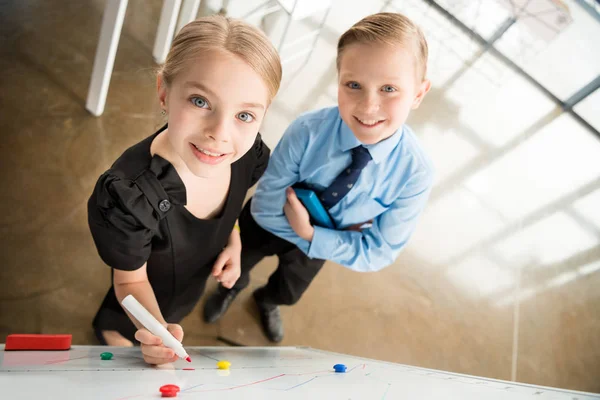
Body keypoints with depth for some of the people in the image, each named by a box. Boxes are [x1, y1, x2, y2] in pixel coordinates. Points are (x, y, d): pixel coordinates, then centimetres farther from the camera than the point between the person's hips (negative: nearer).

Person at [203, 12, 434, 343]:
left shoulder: (415, 173, -36)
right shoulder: (307, 131, -39)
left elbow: (378, 253, -27)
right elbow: (265, 207, -29)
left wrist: (311, 234, -36)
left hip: (318, 241, 2)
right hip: (264, 225, -1)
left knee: (289, 291, 35)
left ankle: (267, 301, 73)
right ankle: (232, 287, 71)